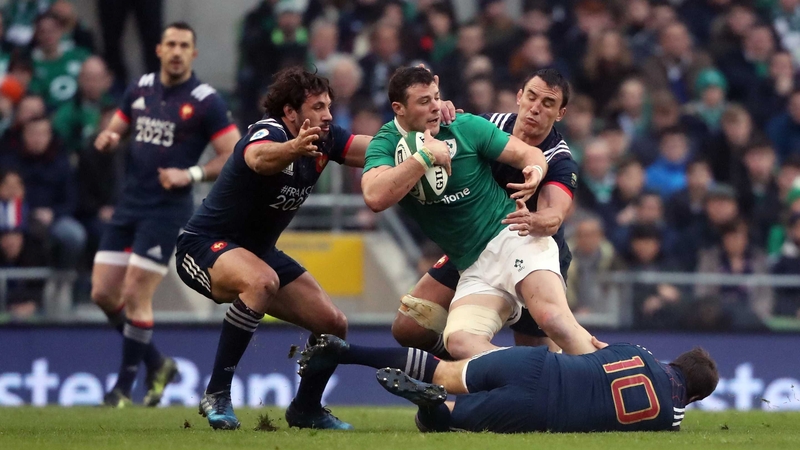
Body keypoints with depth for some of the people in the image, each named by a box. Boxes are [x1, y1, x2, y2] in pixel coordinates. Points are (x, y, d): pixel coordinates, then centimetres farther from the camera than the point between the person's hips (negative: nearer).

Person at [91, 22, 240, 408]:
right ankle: (157, 365, 22)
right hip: (128, 205, 6)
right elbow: (113, 131, 21)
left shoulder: (206, 101, -8)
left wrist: (191, 174, -21)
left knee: (135, 296, -9)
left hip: (167, 210, -6)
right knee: (103, 293, 4)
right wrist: (107, 139, -4)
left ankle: (124, 386, 6)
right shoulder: (140, 89, 9)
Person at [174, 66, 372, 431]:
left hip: (258, 251, 8)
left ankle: (306, 409, 25)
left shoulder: (324, 140, -3)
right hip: (205, 245, -8)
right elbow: (259, 158, -50)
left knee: (333, 324, 1)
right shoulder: (269, 132, -26)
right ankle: (217, 394, -30)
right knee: (262, 282, -39)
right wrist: (292, 149, -72)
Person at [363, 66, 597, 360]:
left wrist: (535, 172, -20)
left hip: (514, 235, -2)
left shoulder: (465, 127, 0)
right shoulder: (385, 145, 1)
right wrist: (425, 156, -21)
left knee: (552, 317, -29)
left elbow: (529, 154, 5)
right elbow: (375, 198, -19)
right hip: (475, 270, 2)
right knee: (459, 342, -27)